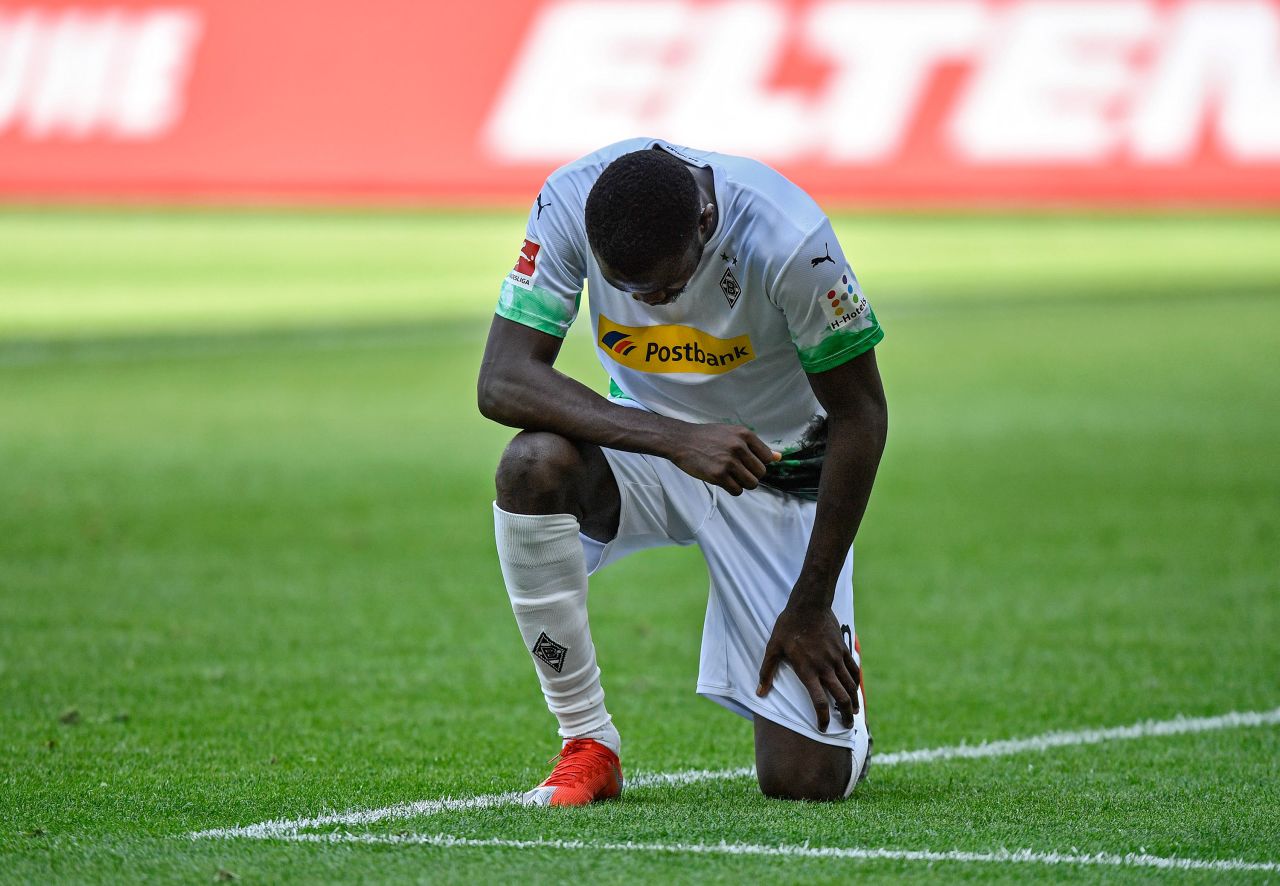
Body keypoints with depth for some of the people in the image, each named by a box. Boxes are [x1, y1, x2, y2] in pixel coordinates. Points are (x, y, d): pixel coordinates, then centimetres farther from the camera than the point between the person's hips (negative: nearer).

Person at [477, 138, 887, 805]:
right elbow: (502, 380, -27)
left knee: (805, 780, -12)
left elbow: (858, 417, -17)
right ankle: (587, 746, -18)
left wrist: (812, 606, -15)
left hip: (779, 475, -2)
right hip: (647, 446, 2)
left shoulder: (788, 239, -29)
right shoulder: (568, 202, -23)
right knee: (534, 464, -35)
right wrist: (676, 438, -39)